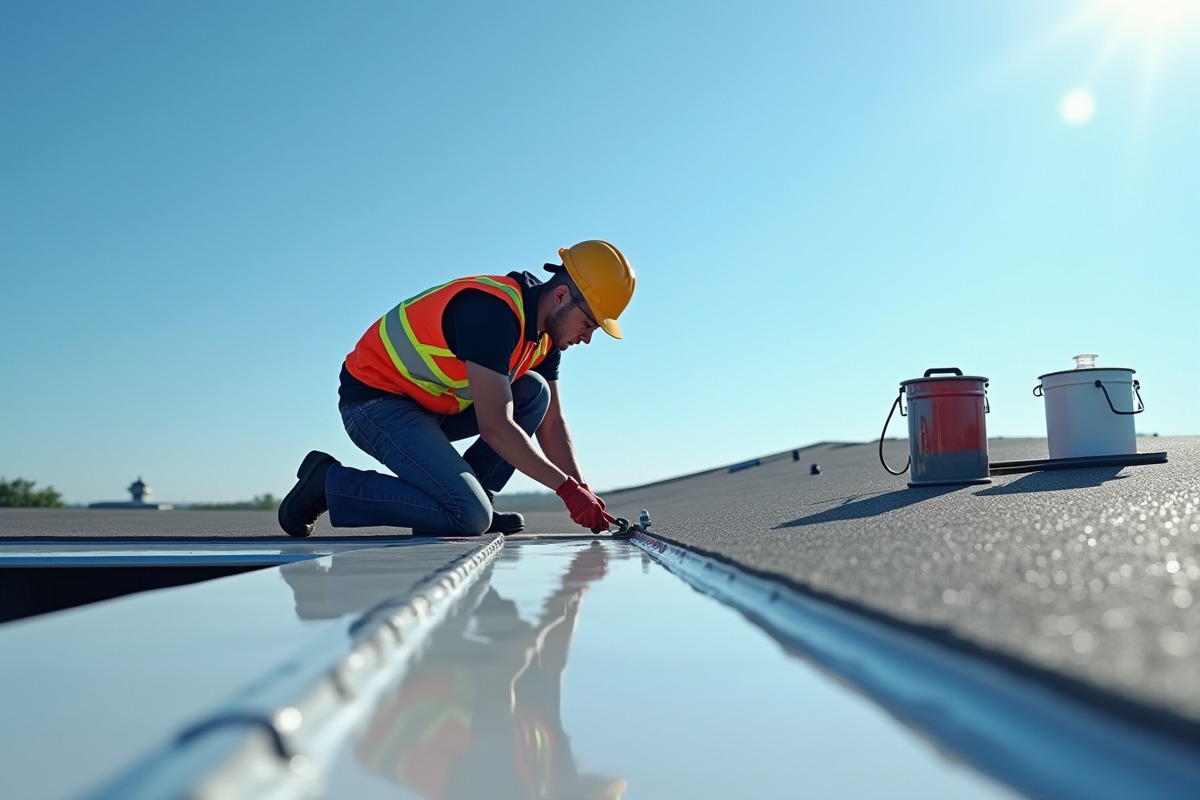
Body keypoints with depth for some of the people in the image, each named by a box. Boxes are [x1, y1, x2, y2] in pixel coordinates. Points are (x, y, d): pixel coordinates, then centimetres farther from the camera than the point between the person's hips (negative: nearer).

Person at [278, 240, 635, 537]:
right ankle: (327, 481, -6)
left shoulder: (545, 329, 2)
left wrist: (584, 496, -4)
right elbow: (495, 427, -29)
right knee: (469, 516, -20)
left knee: (535, 392, -6)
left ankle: (469, 496, -1)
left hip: (434, 405, 9)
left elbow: (552, 423, 6)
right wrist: (567, 486, -23)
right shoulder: (492, 311, -27)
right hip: (375, 401, -9)